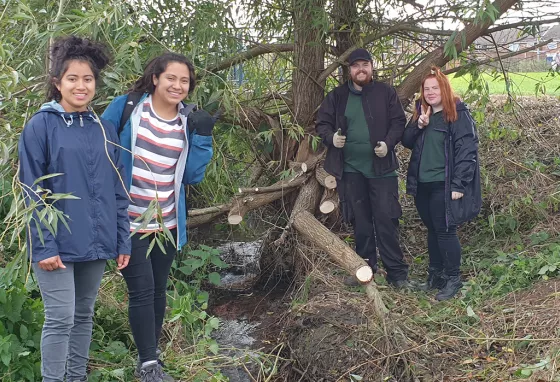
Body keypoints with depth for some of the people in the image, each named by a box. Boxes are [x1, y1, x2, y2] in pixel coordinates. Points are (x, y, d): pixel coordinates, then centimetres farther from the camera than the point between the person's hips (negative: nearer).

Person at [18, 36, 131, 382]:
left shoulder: (105, 129, 9)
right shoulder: (41, 126, -5)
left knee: (84, 315, 14)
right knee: (61, 319, -4)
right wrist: (43, 246, -15)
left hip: (95, 243, 5)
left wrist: (123, 241, 6)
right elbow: (32, 192, -9)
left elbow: (118, 192, 10)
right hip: (58, 243, -5)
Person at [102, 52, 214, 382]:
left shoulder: (189, 122, 3)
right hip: (129, 222, -4)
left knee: (159, 290, 15)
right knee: (142, 291, -5)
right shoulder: (126, 107, -8)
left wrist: (203, 137, -10)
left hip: (168, 224, 4)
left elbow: (192, 176, 1)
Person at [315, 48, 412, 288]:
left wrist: (389, 143, -15)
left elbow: (398, 122, 2)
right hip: (351, 169, 2)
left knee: (386, 220, -3)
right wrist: (331, 137, -11)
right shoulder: (337, 96, 7)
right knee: (360, 222, 10)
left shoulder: (385, 93, 3)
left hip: (381, 167, -2)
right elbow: (322, 124, 10)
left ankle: (397, 273, 4)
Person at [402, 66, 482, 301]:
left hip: (444, 185, -7)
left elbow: (467, 151, -15)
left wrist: (459, 185, -19)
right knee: (432, 229, 15)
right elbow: (407, 142, 12)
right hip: (423, 184, 7)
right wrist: (419, 126, -8)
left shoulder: (458, 114, -11)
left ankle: (453, 279, 10)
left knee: (445, 231, -3)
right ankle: (435, 275, 26)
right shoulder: (420, 112, 11)